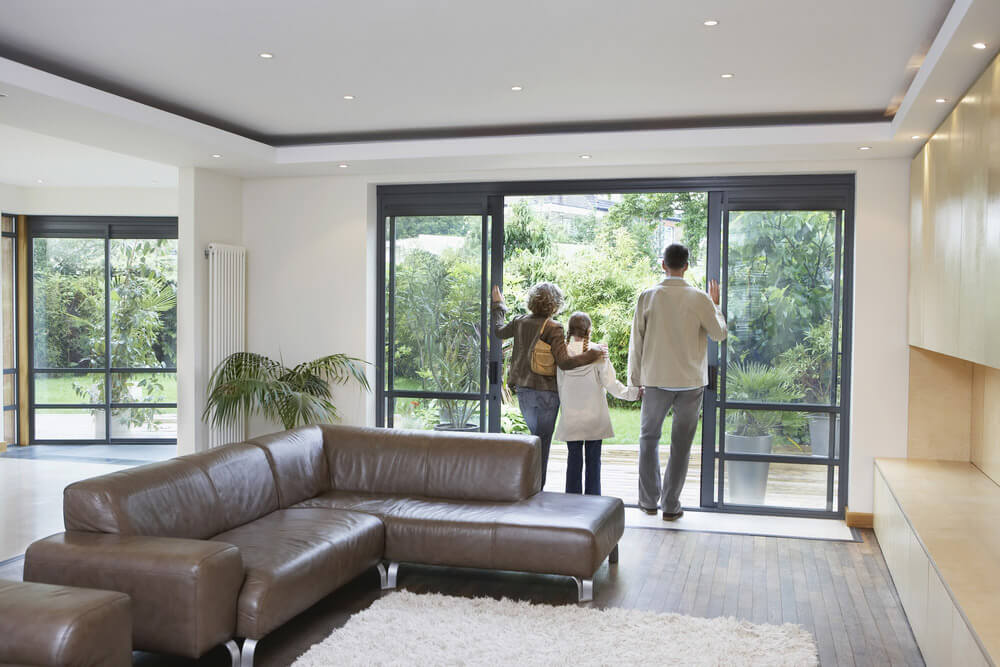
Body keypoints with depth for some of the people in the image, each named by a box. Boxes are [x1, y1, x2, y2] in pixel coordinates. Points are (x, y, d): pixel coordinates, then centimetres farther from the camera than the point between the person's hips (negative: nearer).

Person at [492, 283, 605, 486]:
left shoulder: (520, 322, 0)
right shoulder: (553, 328, -16)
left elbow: (499, 331, 20)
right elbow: (564, 362, -23)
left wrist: (498, 305, 33)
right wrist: (592, 354, -18)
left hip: (523, 390, 5)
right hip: (546, 392, -5)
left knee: (536, 436, 21)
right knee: (543, 441, 5)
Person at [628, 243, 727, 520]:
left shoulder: (648, 297, -5)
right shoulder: (699, 298, -7)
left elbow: (636, 340, -1)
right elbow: (720, 333, 2)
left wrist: (635, 378, 8)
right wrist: (716, 305, 15)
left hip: (656, 380, 0)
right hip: (691, 381, 0)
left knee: (649, 438, 15)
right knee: (681, 444, 7)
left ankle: (648, 500, 17)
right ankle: (670, 505, 11)